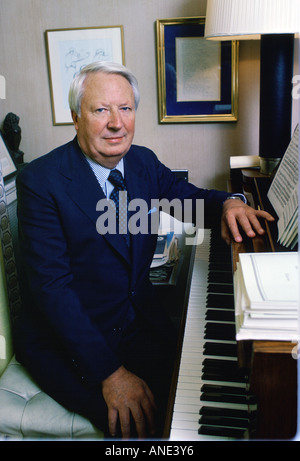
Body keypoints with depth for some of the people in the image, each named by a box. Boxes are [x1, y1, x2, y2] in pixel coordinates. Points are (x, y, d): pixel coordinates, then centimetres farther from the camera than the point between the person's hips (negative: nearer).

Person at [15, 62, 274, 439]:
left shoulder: (143, 161, 1)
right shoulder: (40, 181, -17)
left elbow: (188, 195, 16)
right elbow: (50, 285, -21)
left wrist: (227, 203, -9)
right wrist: (110, 372, -26)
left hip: (139, 319, 5)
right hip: (65, 339, -5)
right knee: (138, 423, -21)